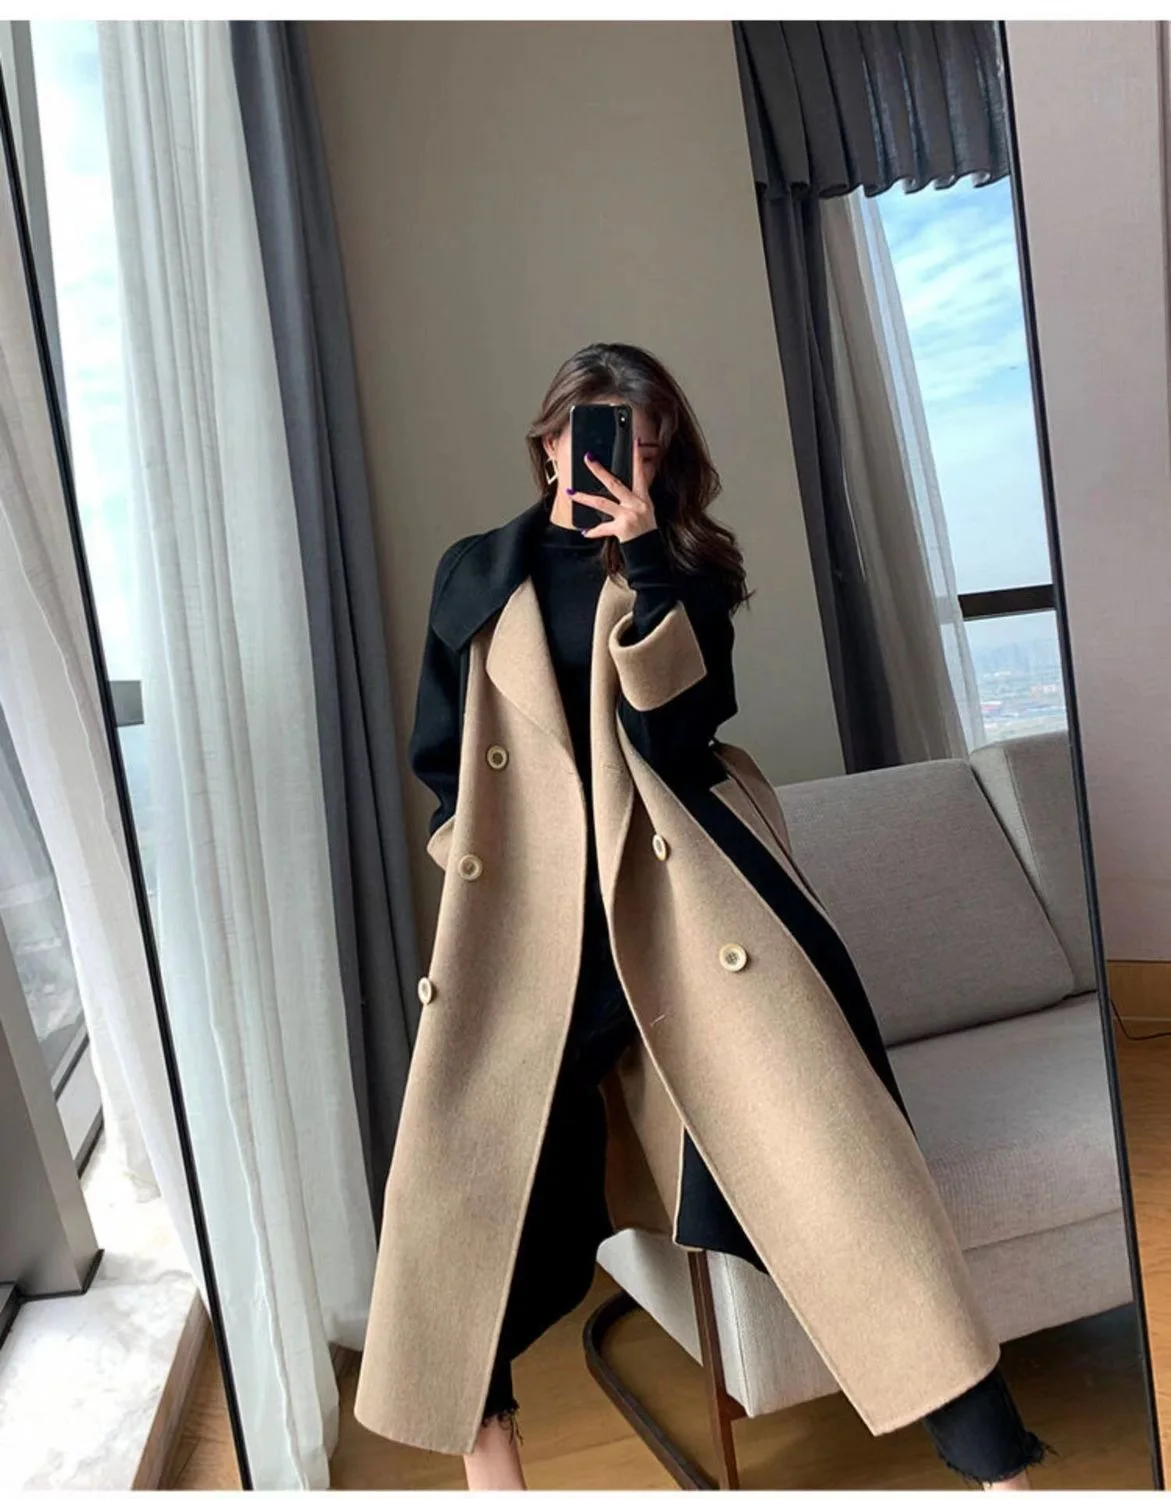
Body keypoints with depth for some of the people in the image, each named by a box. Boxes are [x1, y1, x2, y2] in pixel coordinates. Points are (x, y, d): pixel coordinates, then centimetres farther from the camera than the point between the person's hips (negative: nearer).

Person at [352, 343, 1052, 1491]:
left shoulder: (686, 565, 10)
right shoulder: (474, 573, 12)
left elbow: (674, 728, -7)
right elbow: (439, 755, 16)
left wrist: (643, 561, -13)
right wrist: (485, 855, 3)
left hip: (687, 883, -1)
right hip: (532, 908, 1)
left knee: (814, 1130, -7)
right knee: (472, 1157, -2)